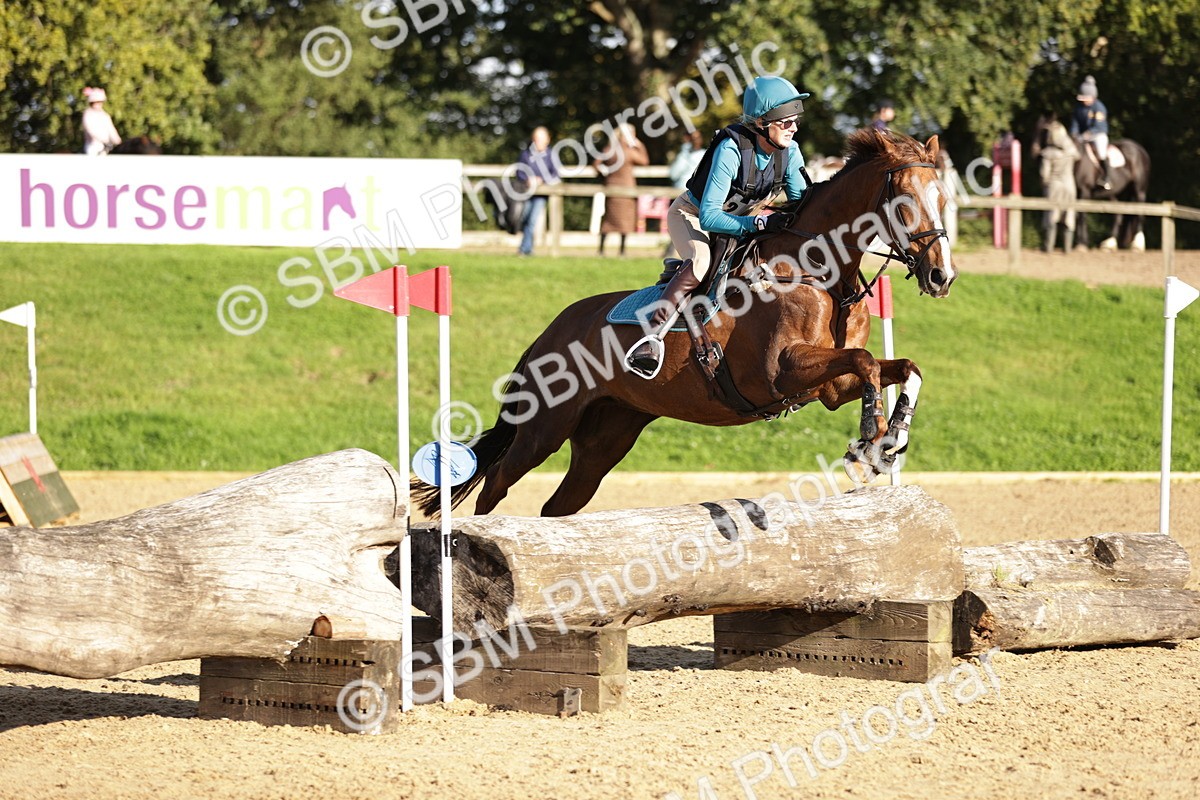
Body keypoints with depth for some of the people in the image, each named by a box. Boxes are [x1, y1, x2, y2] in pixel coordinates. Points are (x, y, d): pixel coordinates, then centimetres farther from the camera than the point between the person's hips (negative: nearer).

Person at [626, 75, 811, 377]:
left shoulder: (789, 151, -16)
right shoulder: (731, 149, -35)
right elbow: (709, 216, -39)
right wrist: (760, 222, -49)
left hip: (742, 217, 7)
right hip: (692, 214, -7)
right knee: (700, 260, -36)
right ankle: (653, 337, -39)